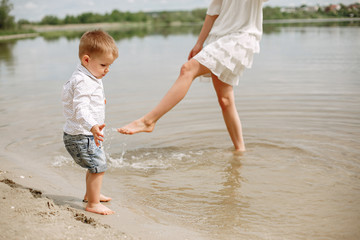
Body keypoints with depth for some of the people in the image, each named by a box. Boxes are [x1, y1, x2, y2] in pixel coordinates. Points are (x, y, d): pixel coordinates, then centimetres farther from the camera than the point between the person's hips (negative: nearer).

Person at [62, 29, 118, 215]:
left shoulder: (89, 78, 9)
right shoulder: (83, 82, -25)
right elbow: (80, 109, -37)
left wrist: (98, 102, 45)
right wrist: (93, 127, -52)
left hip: (86, 134, 11)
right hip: (80, 136, -11)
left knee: (96, 165, 24)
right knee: (98, 166, -10)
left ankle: (91, 194, 42)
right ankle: (93, 204, 1)